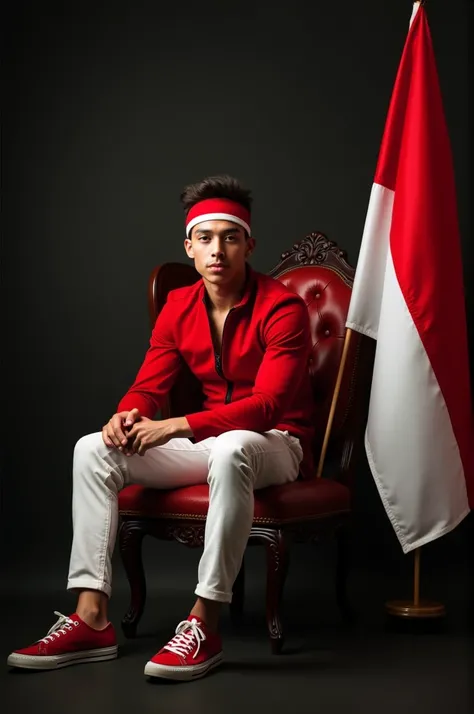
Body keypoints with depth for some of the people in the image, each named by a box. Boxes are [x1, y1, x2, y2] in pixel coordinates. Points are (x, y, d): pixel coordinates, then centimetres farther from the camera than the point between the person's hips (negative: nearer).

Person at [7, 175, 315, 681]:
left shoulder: (281, 308, -15)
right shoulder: (179, 308, 4)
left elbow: (268, 403, -24)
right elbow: (147, 386, 4)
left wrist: (177, 426, -32)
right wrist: (127, 415, -22)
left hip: (275, 444, -6)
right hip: (211, 441, 6)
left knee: (231, 449, -43)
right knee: (93, 450, -12)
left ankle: (204, 624, -36)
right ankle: (92, 620, -19)